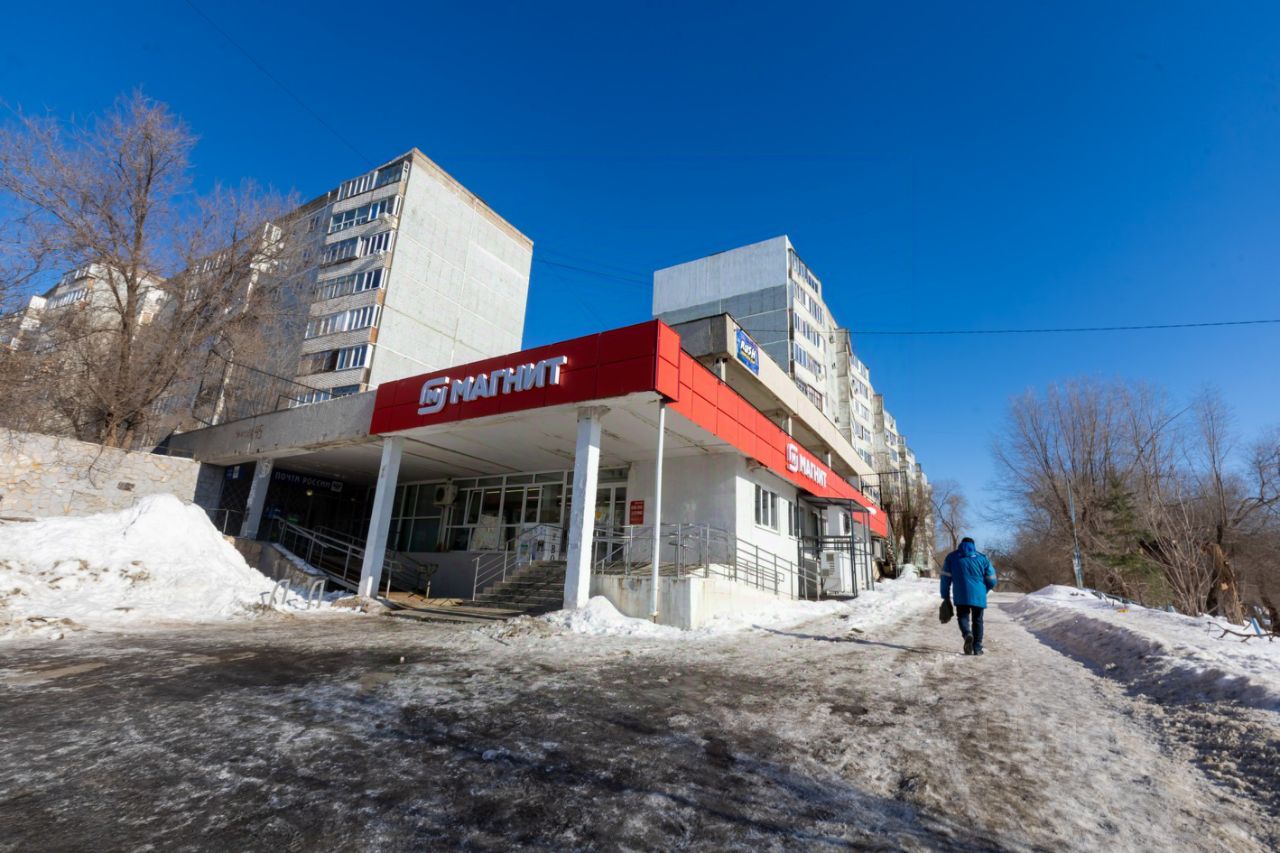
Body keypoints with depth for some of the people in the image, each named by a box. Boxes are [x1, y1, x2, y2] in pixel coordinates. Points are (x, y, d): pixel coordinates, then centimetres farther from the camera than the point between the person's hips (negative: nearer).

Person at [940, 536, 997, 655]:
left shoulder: (952, 557, 8)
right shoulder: (982, 558, 10)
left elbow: (946, 578, 3)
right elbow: (992, 580, 8)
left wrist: (946, 596, 10)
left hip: (961, 596, -1)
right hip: (979, 596, 2)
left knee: (962, 616, 8)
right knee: (977, 620, 13)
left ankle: (967, 634, -22)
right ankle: (977, 648, 10)